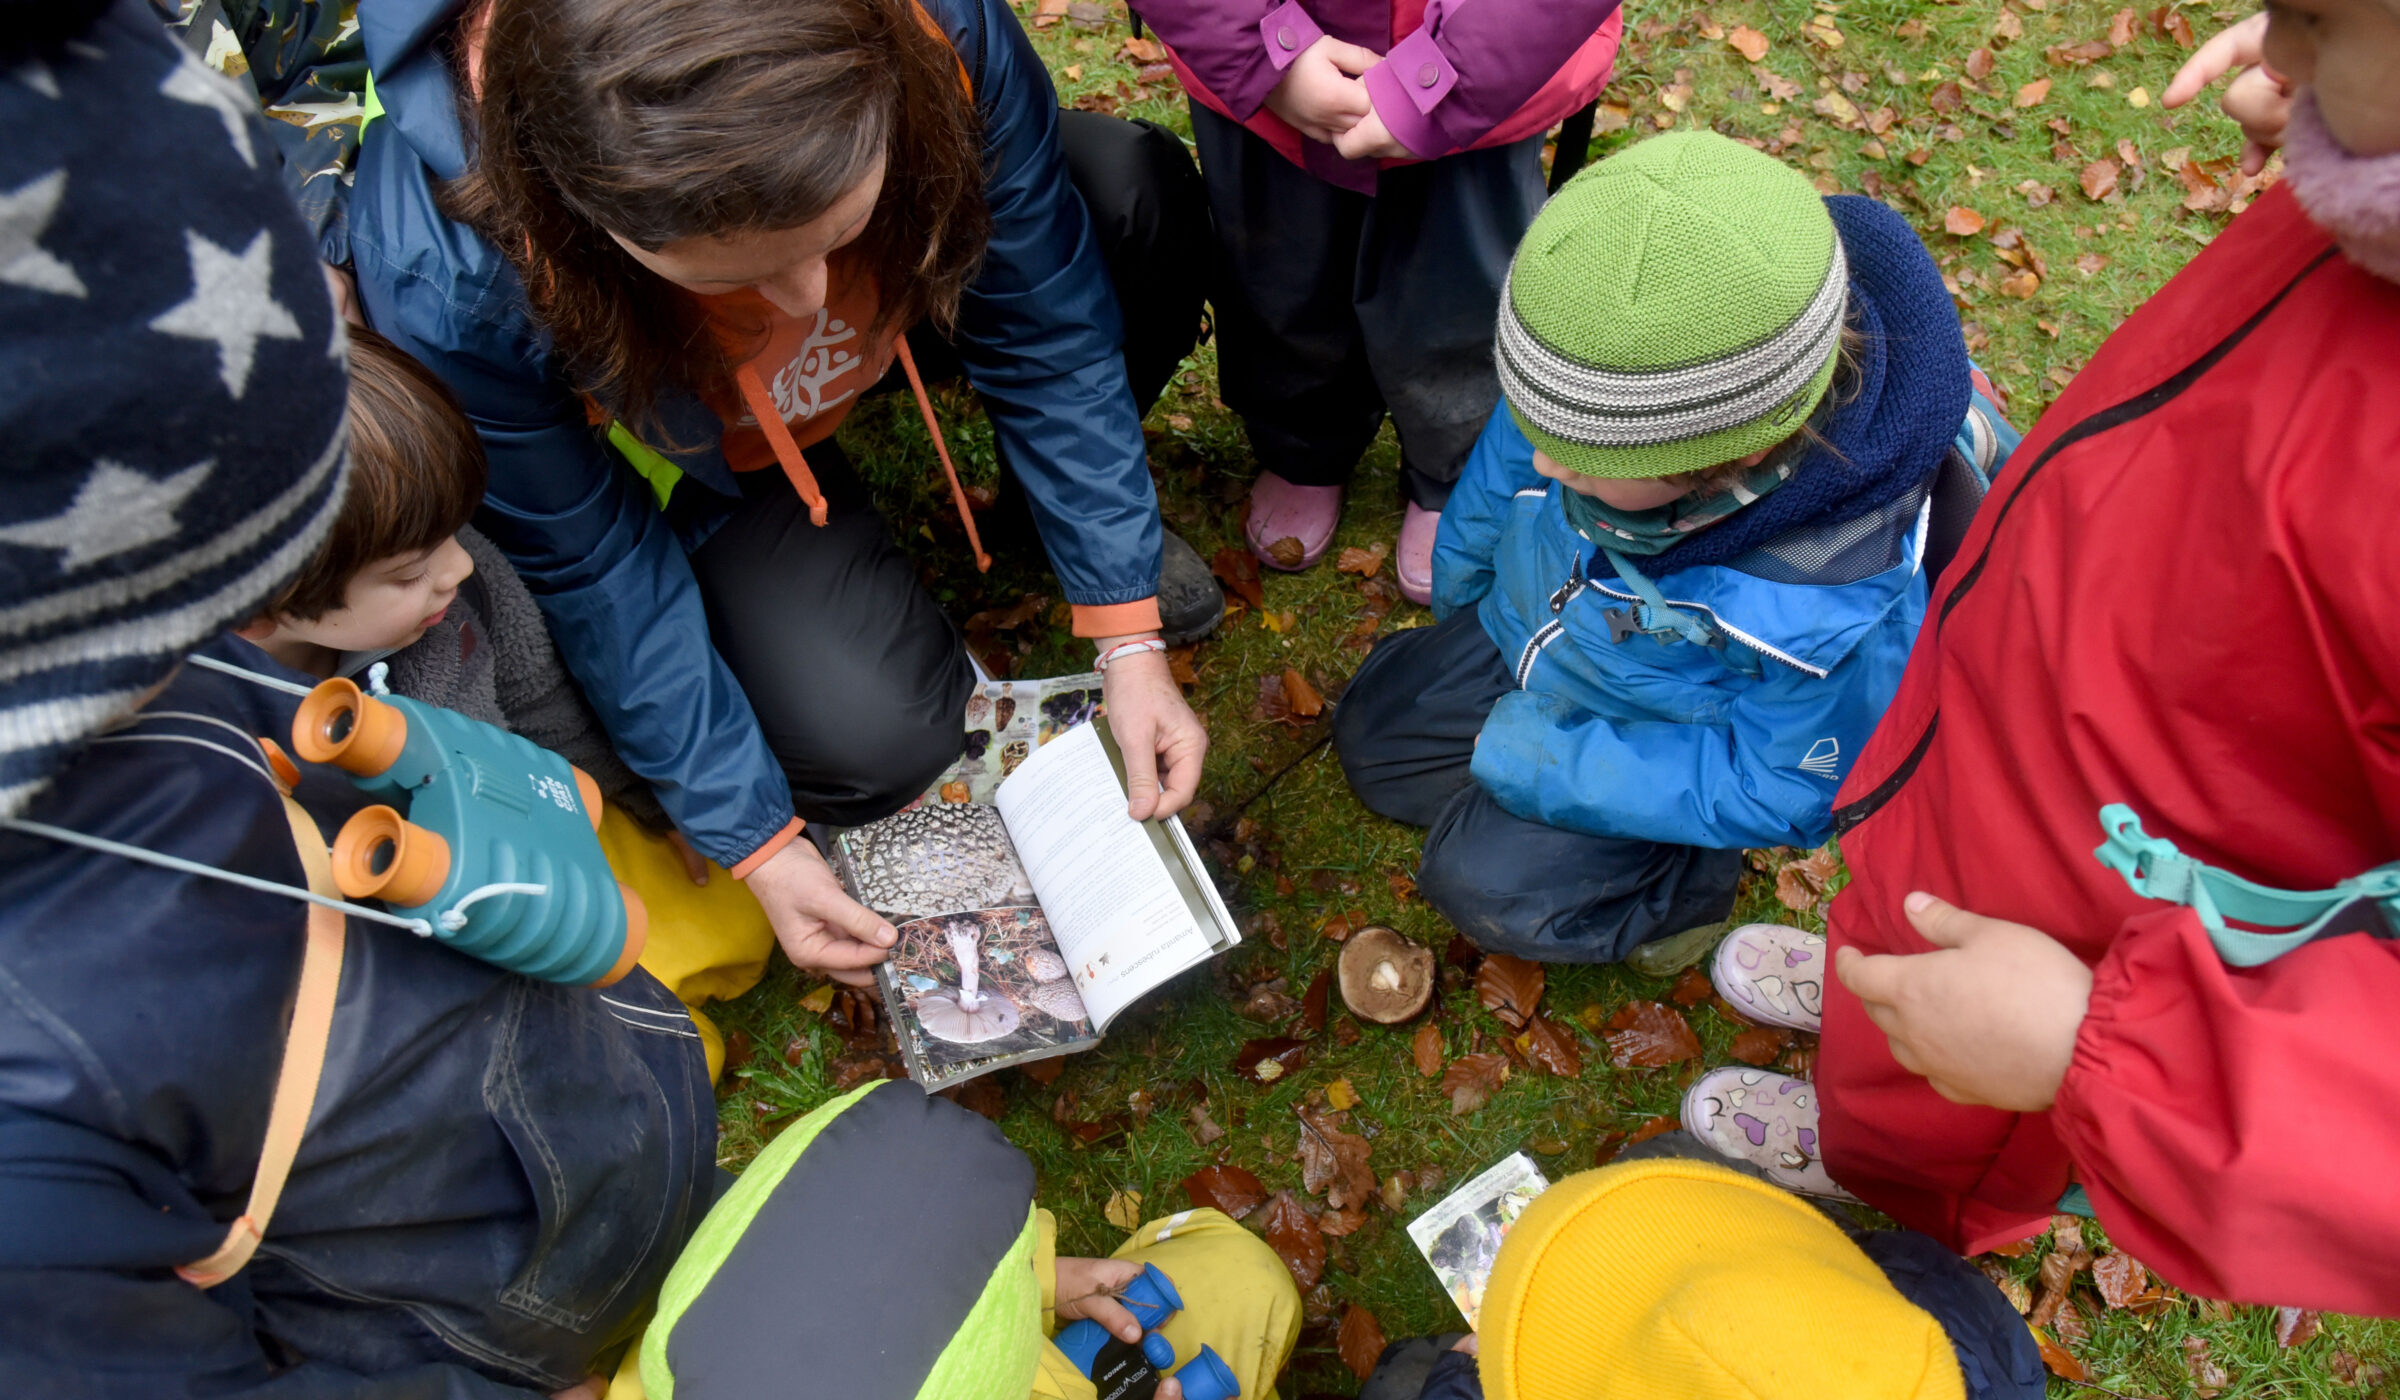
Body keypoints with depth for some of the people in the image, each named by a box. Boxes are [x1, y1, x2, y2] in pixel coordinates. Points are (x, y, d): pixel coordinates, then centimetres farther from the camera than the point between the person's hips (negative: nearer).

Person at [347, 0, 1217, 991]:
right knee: (872, 739, -24)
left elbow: (1048, 322, -22)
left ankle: (1051, 483, 7)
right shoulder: (447, 282, -39)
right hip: (680, 442, -3)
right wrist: (754, 839, -17)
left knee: (1136, 192, -21)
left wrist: (1128, 640, -21)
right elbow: (591, 568, -23)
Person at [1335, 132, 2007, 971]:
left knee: (1487, 882, -14)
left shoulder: (1837, 611, -43)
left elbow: (1779, 793, -25)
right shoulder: (1610, 378, -31)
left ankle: (1684, 880, 10)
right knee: (1373, 736, 11)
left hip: (1658, 739, -5)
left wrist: (1551, 763, -25)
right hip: (1523, 626, 6)